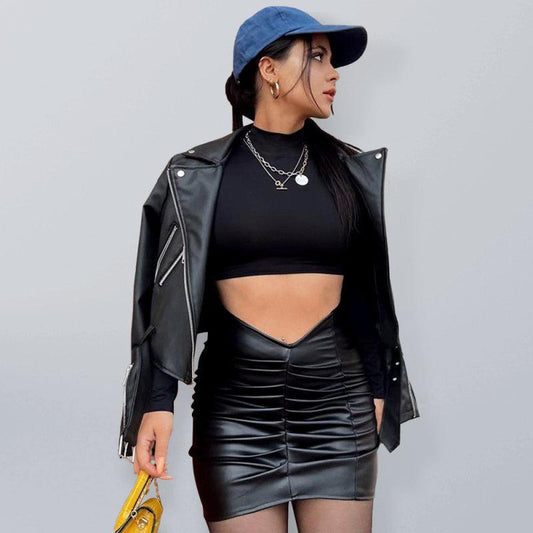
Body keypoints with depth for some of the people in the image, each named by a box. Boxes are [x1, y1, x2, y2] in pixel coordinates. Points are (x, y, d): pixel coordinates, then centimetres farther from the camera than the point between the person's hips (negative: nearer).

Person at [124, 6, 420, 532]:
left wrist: (377, 389, 11)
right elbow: (173, 291, 0)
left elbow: (363, 290, 13)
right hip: (235, 400, -2)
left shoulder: (346, 167, 9)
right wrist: (158, 402, -7)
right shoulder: (205, 172, 1)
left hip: (335, 400, 2)